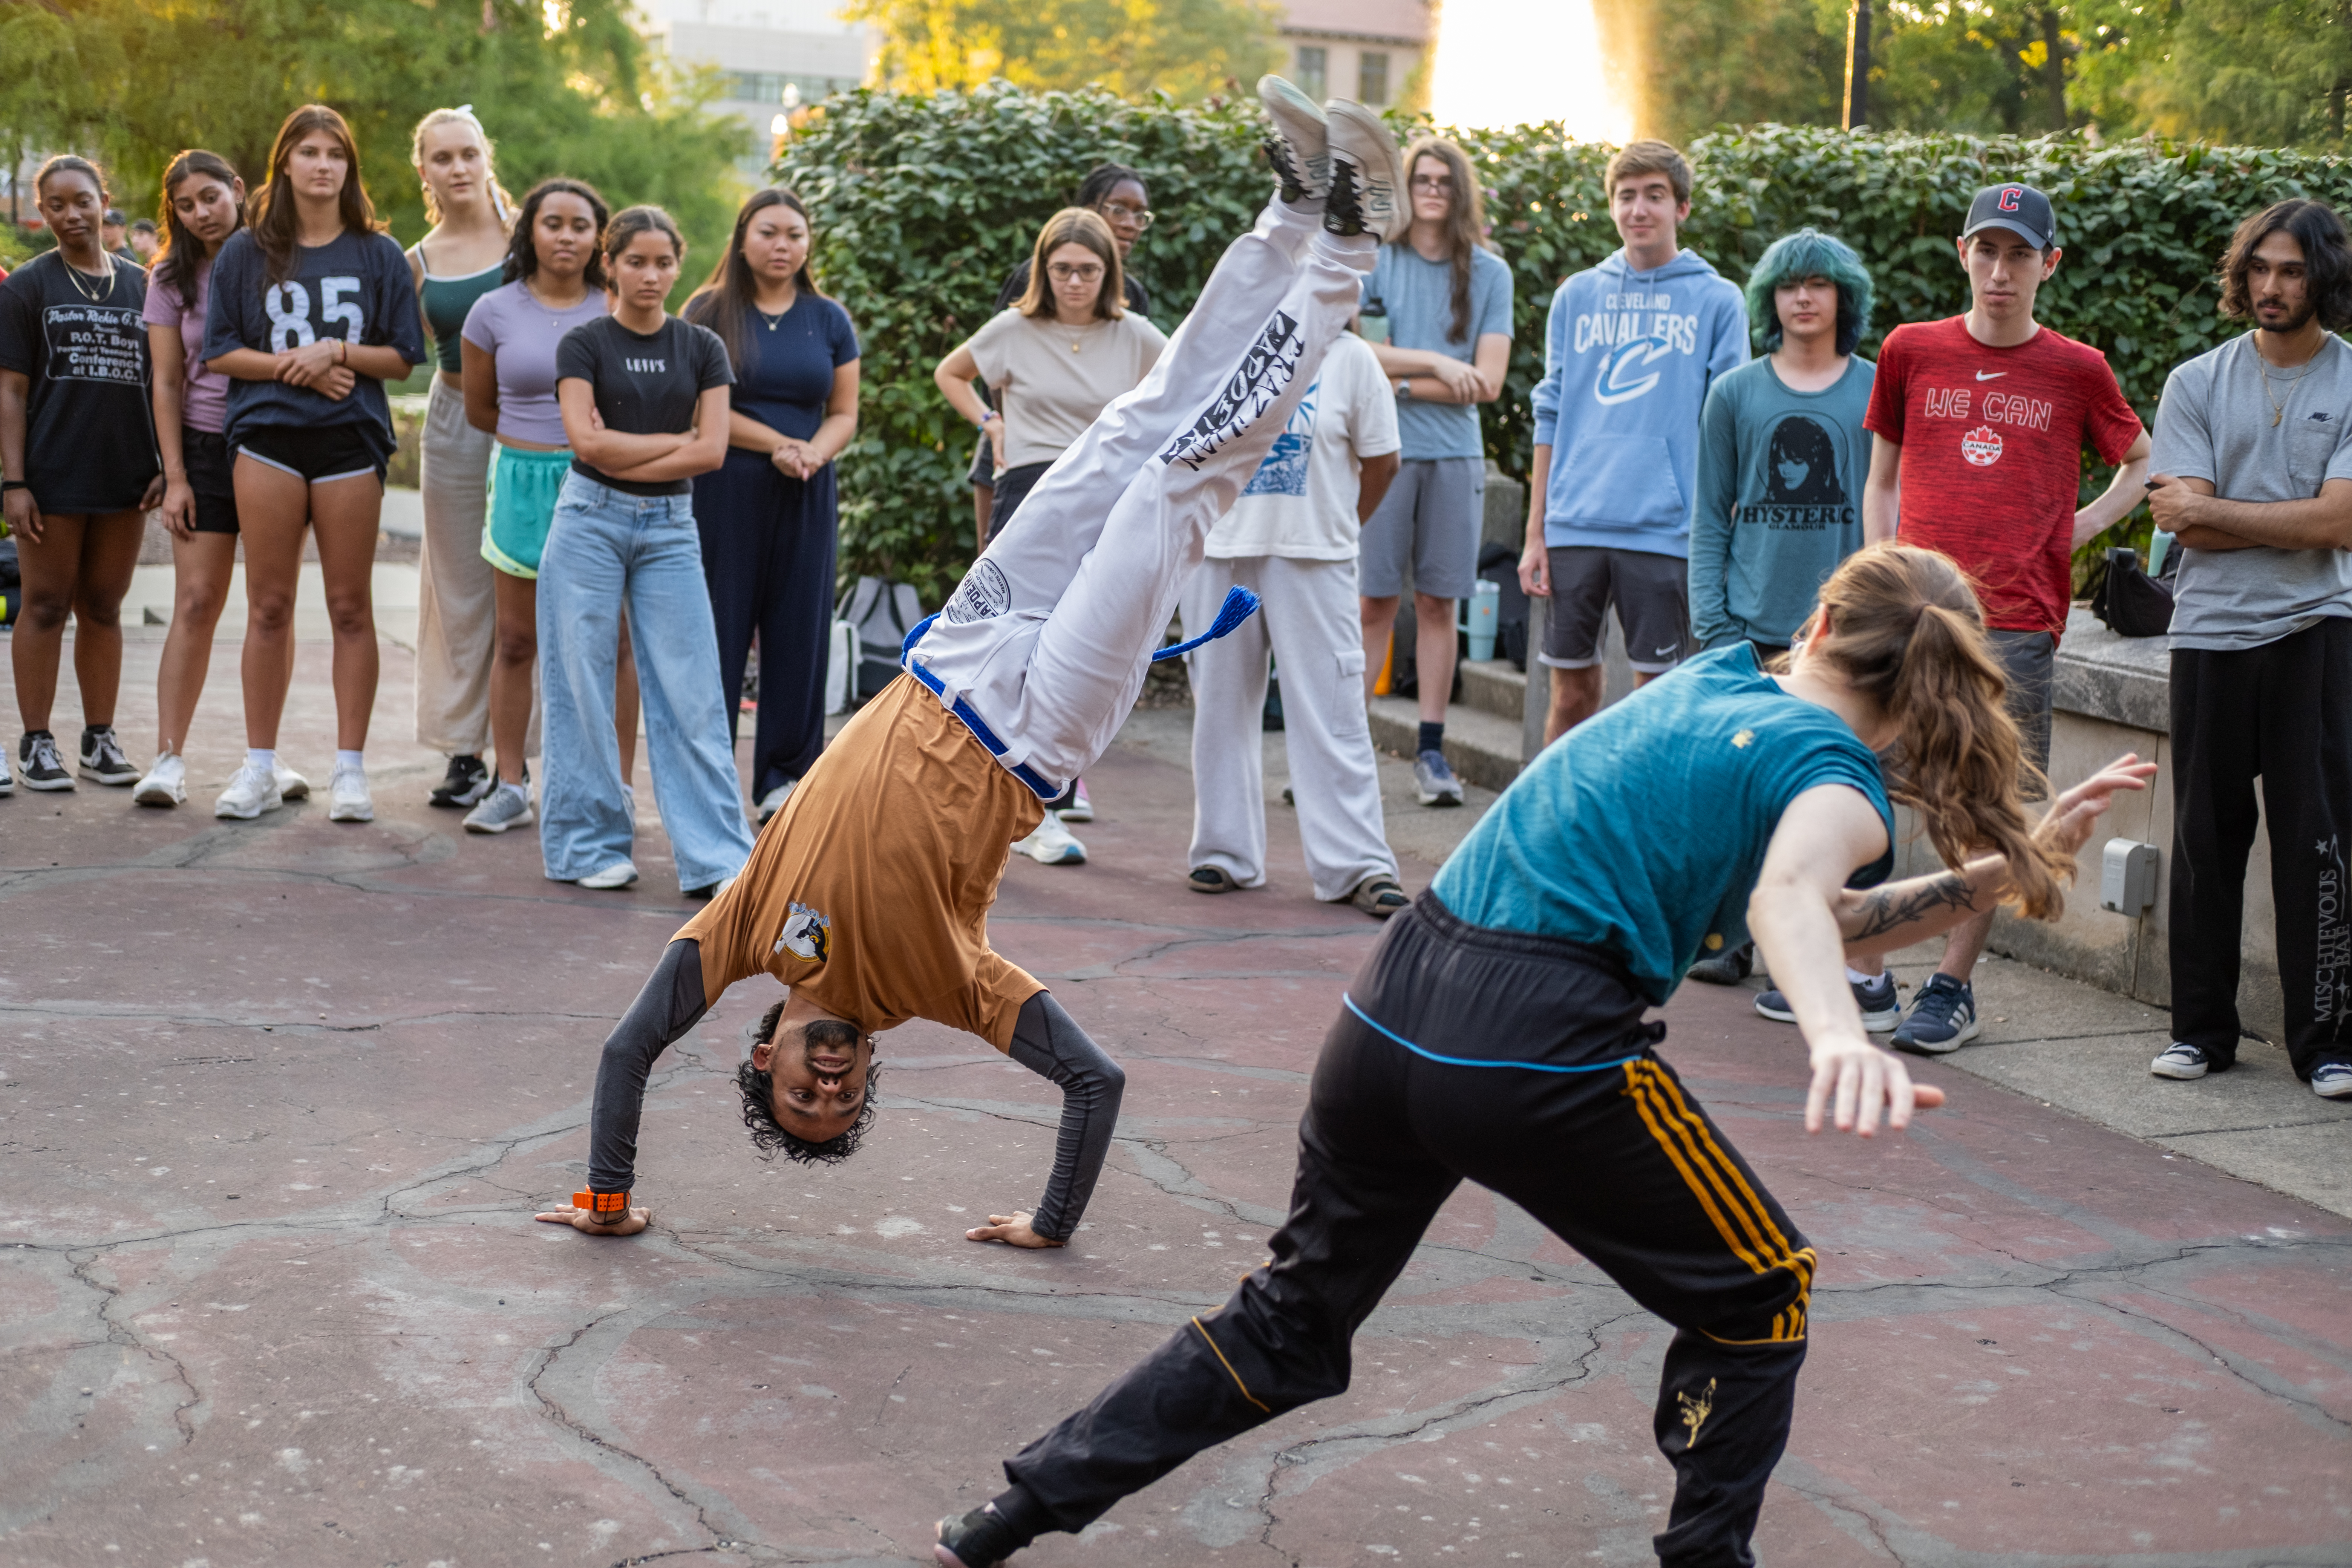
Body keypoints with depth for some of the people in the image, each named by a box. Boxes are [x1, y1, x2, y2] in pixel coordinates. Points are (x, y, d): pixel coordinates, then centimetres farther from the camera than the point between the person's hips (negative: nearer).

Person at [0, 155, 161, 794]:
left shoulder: (140, 285, 11)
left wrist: (167, 466, 5)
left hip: (125, 474, 3)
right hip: (53, 473, -3)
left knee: (103, 608, 10)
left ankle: (100, 739, 18)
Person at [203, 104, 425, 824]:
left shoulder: (378, 254, 7)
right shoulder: (247, 252, 8)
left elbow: (403, 357, 4)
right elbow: (219, 351, 5)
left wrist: (339, 352, -12)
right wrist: (292, 365, -9)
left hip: (350, 440, 0)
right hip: (268, 438, 1)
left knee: (351, 607, 0)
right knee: (268, 607, 2)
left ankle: (350, 770, 6)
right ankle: (260, 768, 10)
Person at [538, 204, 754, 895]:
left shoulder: (702, 348, 7)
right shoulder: (584, 345, 0)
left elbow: (712, 451, -3)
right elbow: (586, 441, -12)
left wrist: (624, 459, -10)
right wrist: (676, 439, -7)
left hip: (669, 527, 2)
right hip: (590, 522, -2)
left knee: (691, 694, -2)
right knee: (582, 686, 0)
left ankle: (717, 857, -2)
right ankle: (590, 846, 10)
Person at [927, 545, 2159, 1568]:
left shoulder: (1708, 681, 20)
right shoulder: (1835, 777, -2)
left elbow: (1815, 920, 25)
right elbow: (1791, 899, -25)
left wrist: (2000, 873, 20)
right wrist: (1840, 1040, -44)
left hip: (1388, 1011, 7)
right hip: (1539, 1053, -7)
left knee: (1290, 1320, 23)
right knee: (1759, 1299, 17)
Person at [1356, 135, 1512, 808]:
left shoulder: (1489, 273, 7)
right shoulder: (1374, 261, 3)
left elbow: (1486, 382, -1)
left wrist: (1397, 379, -6)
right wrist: (1434, 363, -11)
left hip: (1456, 455, 2)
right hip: (1382, 450, -2)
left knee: (1438, 602, 5)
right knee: (1374, 602, -3)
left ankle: (1431, 751, 10)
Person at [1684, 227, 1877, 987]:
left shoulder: (1878, 392, 5)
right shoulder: (1735, 394, 9)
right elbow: (1710, 519, 9)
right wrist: (1714, 625, 0)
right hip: (1751, 629, 2)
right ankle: (1732, 933, 20)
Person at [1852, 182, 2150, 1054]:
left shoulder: (2077, 372, 6)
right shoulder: (1912, 351, 9)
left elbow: (2143, 462, 21)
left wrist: (2086, 525, 6)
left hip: (2017, 620, -1)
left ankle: (1954, 985, 11)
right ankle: (1864, 971, 11)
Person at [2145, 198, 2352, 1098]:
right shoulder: (2197, 384, 6)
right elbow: (2181, 521, -4)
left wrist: (2210, 509, -7)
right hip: (2210, 631, 2)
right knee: (2206, 836, 6)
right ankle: (2200, 1029, 15)